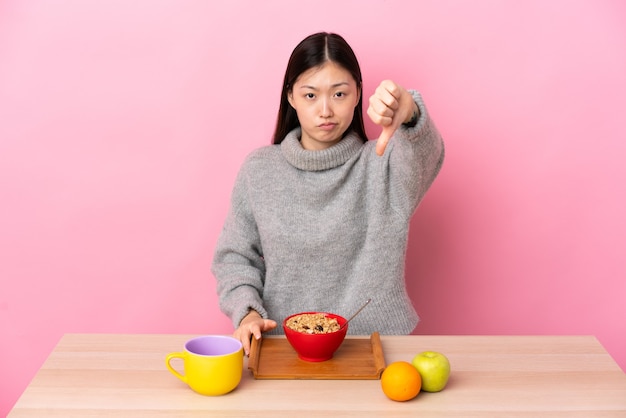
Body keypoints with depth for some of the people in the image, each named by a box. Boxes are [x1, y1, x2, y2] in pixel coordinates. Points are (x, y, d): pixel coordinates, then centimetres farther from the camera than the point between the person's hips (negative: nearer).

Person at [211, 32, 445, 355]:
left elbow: (424, 153, -24)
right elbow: (234, 256, 11)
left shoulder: (382, 164, -1)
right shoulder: (259, 169, 6)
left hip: (375, 339, -1)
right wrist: (247, 312, -7)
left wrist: (409, 113, -45)